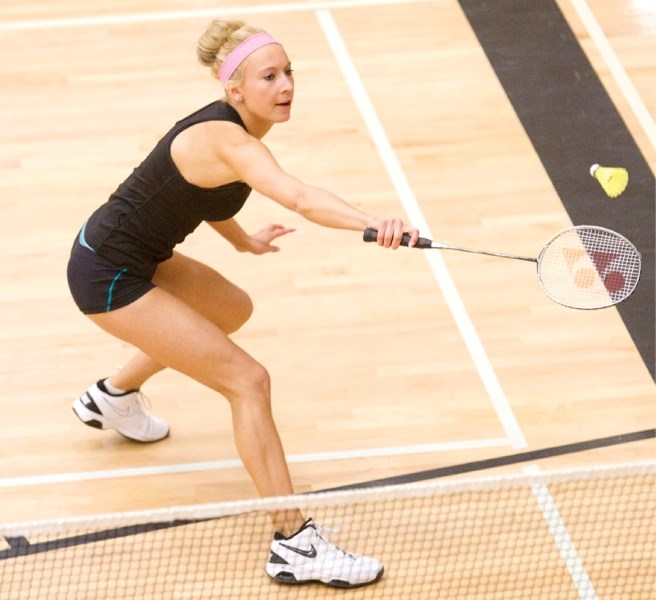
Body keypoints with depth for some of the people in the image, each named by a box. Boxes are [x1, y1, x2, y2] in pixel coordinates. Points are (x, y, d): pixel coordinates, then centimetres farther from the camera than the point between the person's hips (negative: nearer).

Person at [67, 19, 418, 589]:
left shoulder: (233, 130, 1)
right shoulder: (228, 141, -29)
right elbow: (301, 198, -48)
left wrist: (243, 241, 30)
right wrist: (376, 224, -62)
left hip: (141, 258, 10)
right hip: (109, 278, -10)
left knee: (232, 311, 34)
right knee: (248, 380, -14)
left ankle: (113, 396, 52)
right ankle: (296, 546, -13)